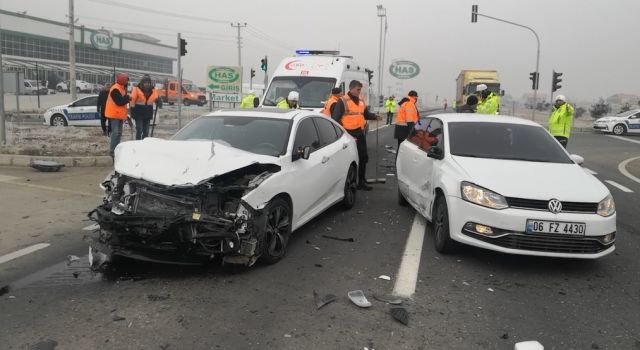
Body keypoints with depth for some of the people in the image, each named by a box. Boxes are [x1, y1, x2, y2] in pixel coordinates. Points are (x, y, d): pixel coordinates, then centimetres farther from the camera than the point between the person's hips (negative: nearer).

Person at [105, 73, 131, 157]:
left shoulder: (122, 88, 15)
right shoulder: (115, 89, -18)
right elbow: (119, 102, -25)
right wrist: (128, 98, -13)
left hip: (119, 114, 10)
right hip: (114, 114, -10)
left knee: (119, 132, 13)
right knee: (115, 132, -12)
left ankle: (117, 149, 20)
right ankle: (112, 150, -10)